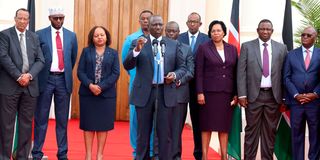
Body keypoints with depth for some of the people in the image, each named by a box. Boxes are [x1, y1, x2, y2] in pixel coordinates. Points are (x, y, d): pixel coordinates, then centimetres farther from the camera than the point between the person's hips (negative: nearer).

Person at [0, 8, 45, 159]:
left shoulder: (34, 37, 14)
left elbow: (40, 60, 7)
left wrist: (29, 75, -9)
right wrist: (18, 76, -14)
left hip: (30, 86, 4)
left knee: (26, 124, 7)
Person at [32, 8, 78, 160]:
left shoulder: (71, 36, 7)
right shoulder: (40, 34, -1)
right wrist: (38, 75, 3)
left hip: (63, 80, 2)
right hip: (46, 79, -2)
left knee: (62, 119, 8)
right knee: (41, 118, 4)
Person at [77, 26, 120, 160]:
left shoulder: (113, 53, 6)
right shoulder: (86, 51, 6)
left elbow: (116, 73, -3)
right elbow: (80, 71, -1)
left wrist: (101, 87, -14)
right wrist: (90, 85, -16)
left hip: (106, 94, 0)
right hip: (87, 93, 0)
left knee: (103, 124, 4)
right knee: (88, 124, 3)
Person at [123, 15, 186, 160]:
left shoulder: (173, 44, 8)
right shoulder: (138, 43, 2)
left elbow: (182, 67, 12)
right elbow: (127, 66, -6)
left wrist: (175, 75, -10)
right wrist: (137, 50, -22)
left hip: (165, 93, 1)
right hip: (144, 93, -1)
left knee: (165, 133, 5)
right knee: (143, 133, 8)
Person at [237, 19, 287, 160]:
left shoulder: (281, 48, 8)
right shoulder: (247, 46, 3)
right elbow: (241, 72, -1)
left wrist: (284, 97, 3)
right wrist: (242, 95, -7)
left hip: (273, 95, 2)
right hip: (254, 95, -2)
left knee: (270, 130, 7)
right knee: (252, 129, 2)